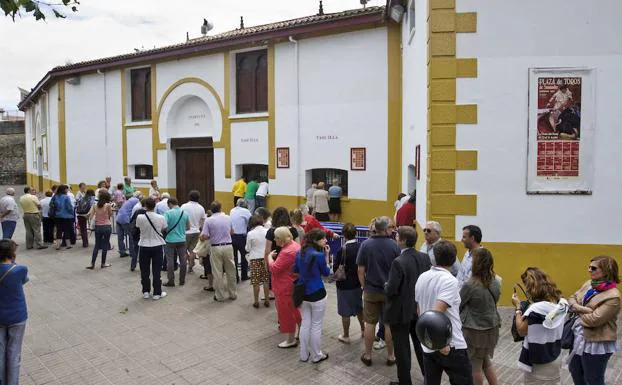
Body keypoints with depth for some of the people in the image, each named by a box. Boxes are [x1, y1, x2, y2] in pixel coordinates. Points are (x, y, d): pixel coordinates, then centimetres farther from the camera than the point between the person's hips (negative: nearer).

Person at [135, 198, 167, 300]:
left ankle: (146, 292, 21)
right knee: (156, 271, 7)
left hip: (144, 246, 0)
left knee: (145, 271, 13)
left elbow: (138, 226, 5)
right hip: (157, 246, 0)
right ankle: (157, 293, 14)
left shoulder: (140, 218, -14)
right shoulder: (160, 218, -13)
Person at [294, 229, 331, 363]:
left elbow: (295, 270, 14)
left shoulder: (300, 253, 1)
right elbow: (327, 273, -4)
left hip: (302, 293, 6)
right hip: (317, 294, -6)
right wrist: (327, 255, -4)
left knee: (305, 324, 16)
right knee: (316, 326, 8)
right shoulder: (319, 255, -18)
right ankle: (317, 356, 21)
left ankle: (304, 355, 26)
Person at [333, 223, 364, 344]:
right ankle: (363, 330, 38)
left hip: (345, 285, -5)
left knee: (345, 312, 9)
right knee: (359, 308, 24)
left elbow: (335, 268, -16)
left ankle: (346, 336, 20)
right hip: (358, 283, 5)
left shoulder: (342, 250, -22)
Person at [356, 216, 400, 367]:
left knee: (370, 324, 11)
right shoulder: (394, 245, -12)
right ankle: (390, 356, 21)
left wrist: (364, 286, 8)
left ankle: (367, 355, 21)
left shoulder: (365, 244, -10)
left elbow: (361, 270, -7)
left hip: (371, 290, 1)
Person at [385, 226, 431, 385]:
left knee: (402, 349, 9)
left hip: (401, 311, -7)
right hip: (420, 309, 7)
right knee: (421, 345, 21)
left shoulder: (399, 262, -25)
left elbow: (391, 290, -23)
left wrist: (386, 286, -3)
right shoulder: (425, 257, -4)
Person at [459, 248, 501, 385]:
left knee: (475, 367, 13)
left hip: (474, 331, -6)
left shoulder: (470, 285, -25)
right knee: (487, 362, 26)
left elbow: (458, 305, -10)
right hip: (492, 327, 6)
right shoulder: (496, 281, -5)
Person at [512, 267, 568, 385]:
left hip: (539, 363, -7)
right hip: (556, 358, 7)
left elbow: (521, 331, -16)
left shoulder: (536, 309, -29)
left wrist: (518, 307, -11)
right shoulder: (561, 303, -5)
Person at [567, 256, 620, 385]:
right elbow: (572, 299, 4)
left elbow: (593, 320, -25)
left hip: (596, 344, -7)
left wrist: (577, 310, -7)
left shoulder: (613, 296, -24)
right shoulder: (589, 284, 0)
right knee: (574, 370, 26)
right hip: (578, 337, 7)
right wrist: (584, 309, -16)